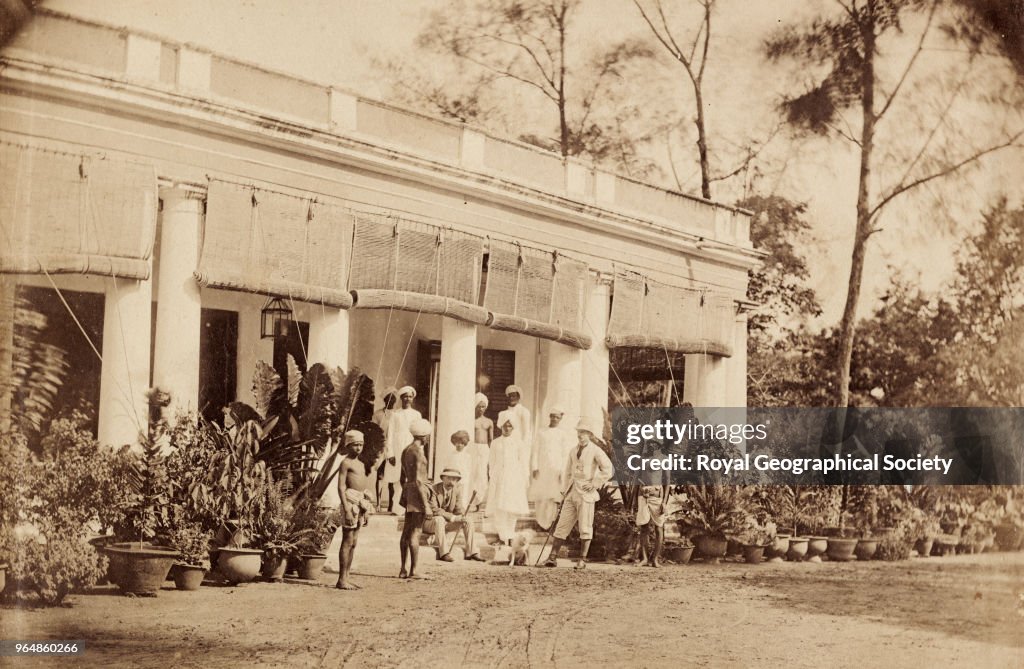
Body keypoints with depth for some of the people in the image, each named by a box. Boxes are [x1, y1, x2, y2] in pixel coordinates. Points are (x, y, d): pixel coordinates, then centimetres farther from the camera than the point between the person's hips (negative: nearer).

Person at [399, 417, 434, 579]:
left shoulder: (406, 451, 12)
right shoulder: (418, 452, -15)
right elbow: (418, 480, -20)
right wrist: (426, 505, -20)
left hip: (408, 490, 9)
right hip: (418, 491, -9)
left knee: (406, 532, 12)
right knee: (415, 533, -7)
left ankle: (403, 569, 17)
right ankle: (413, 571, -5)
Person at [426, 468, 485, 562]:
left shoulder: (458, 489, -5)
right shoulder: (434, 489, -21)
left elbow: (459, 509, -3)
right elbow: (434, 511, -27)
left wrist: (462, 517, -28)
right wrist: (454, 517, -33)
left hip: (446, 522, 6)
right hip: (431, 521, -6)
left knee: (468, 521, -12)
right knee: (439, 519, -38)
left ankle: (471, 552, -15)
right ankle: (443, 553, -37)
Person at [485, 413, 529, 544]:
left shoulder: (517, 443, 6)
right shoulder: (495, 443, 7)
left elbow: (521, 463, 9)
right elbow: (492, 463, 10)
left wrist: (523, 481, 6)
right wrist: (491, 480, 7)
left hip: (514, 478, 0)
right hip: (499, 478, 0)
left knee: (512, 508, 0)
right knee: (499, 507, -7)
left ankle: (510, 535, 12)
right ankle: (503, 536, -4)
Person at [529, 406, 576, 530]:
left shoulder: (564, 434, 4)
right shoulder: (541, 432, 8)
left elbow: (565, 454, 2)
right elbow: (535, 451, 6)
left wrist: (563, 471, -6)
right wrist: (534, 467, -4)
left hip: (556, 468, -1)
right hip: (541, 468, 1)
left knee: (553, 496, -7)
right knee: (540, 496, 0)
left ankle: (549, 522, -3)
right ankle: (541, 522, 9)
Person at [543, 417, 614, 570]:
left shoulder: (595, 451, -6)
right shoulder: (573, 451, 12)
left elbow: (608, 470, -12)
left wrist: (594, 483, -12)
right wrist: (568, 487, 12)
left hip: (586, 494, -6)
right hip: (572, 493, 6)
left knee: (585, 527, 0)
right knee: (562, 524, 3)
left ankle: (582, 560, 7)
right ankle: (552, 557, 3)